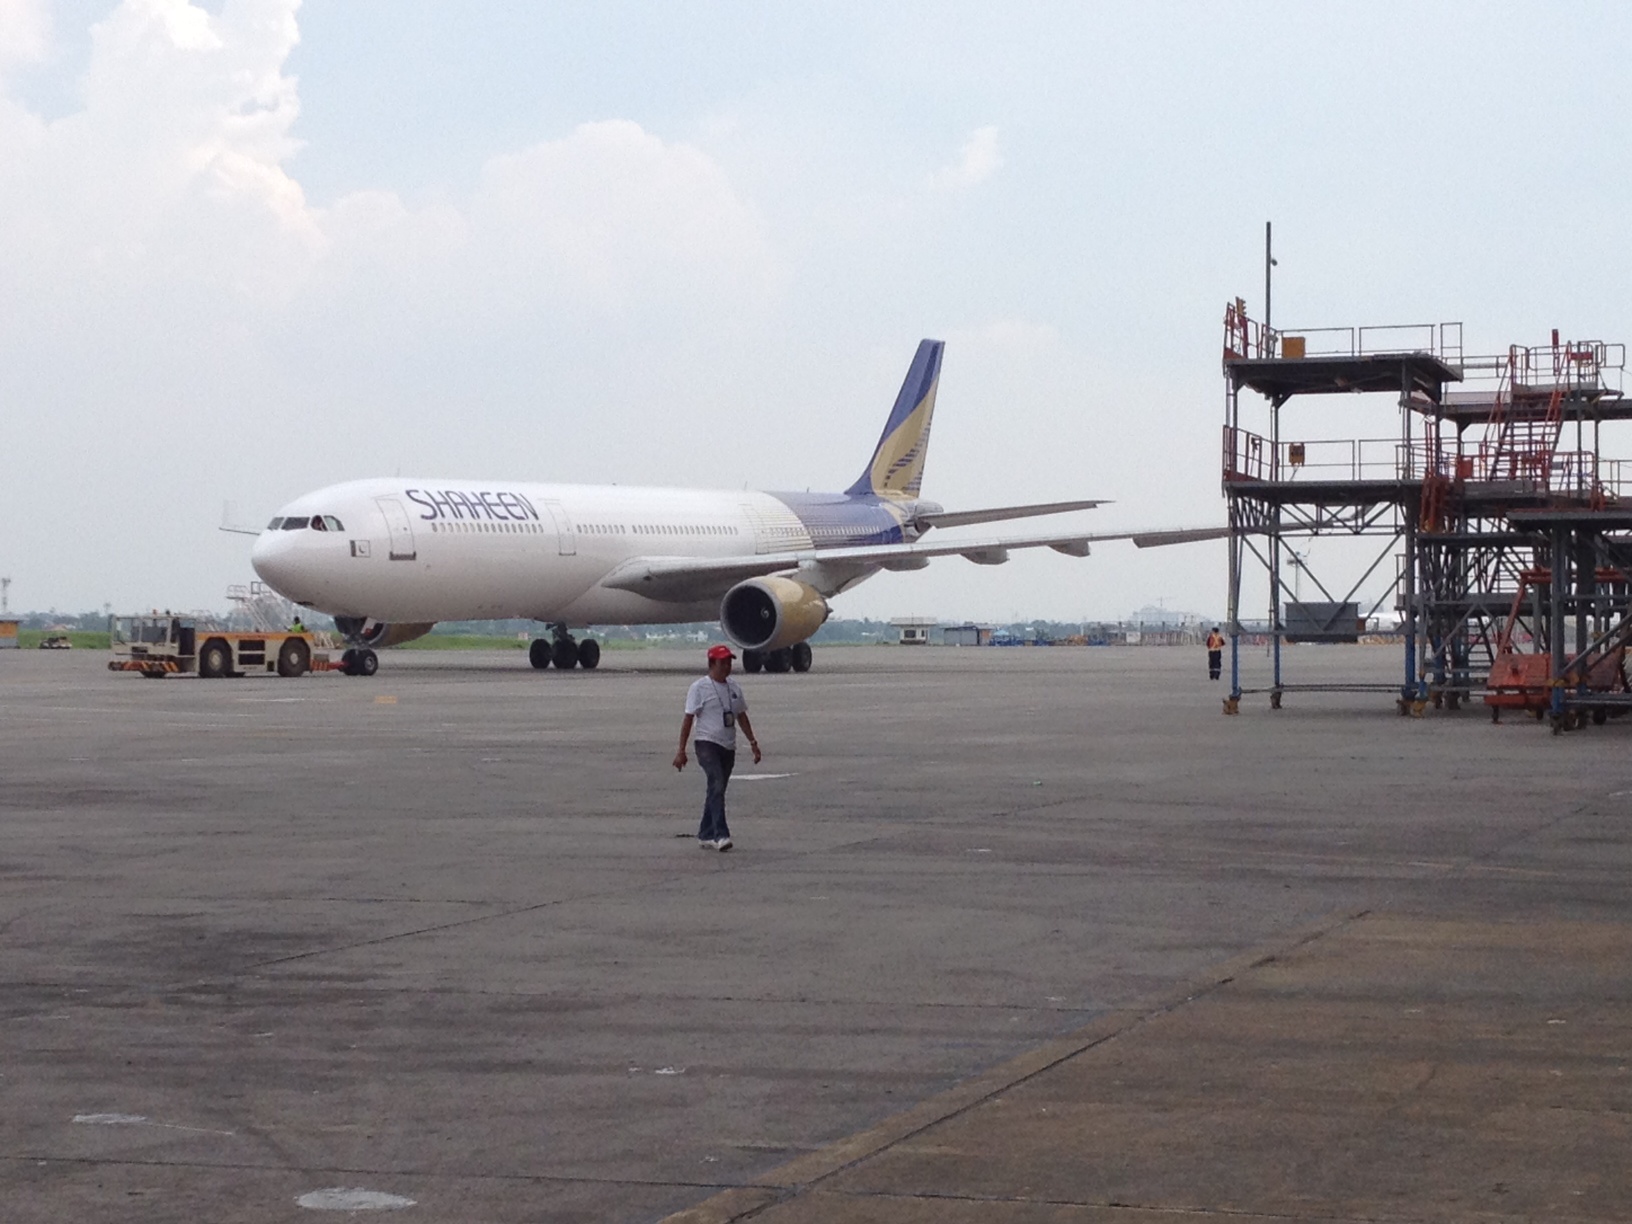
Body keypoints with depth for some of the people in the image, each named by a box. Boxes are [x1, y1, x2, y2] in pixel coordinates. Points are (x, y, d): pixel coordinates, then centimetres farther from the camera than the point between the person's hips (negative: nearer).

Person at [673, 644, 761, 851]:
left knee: (716, 790, 10)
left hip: (728, 747, 7)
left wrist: (753, 742, 15)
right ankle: (720, 835, -24)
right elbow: (688, 719, -7)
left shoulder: (734, 687, 12)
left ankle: (705, 835, 19)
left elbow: (742, 716, 20)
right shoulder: (699, 687, -6)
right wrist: (681, 751, -11)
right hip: (707, 744, -7)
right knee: (717, 787, -19)